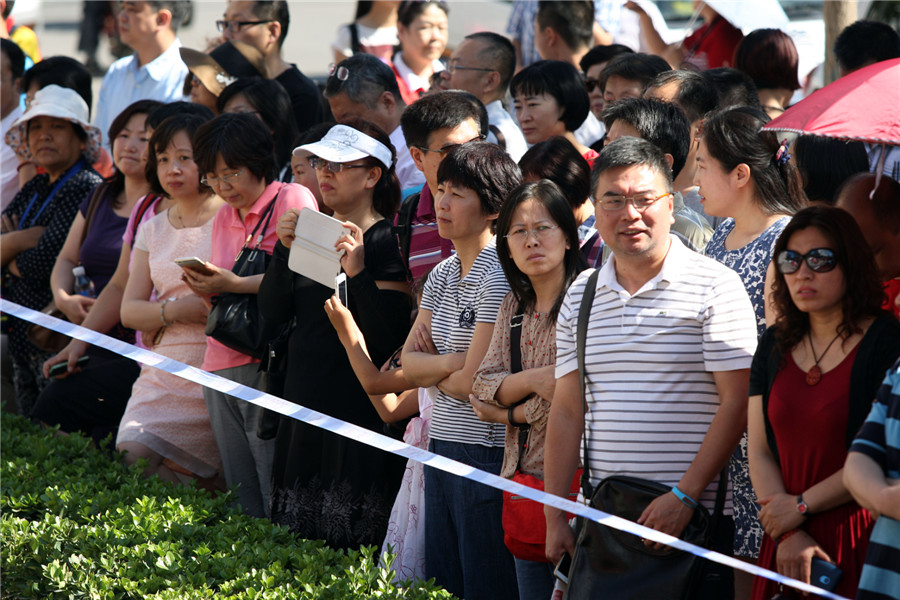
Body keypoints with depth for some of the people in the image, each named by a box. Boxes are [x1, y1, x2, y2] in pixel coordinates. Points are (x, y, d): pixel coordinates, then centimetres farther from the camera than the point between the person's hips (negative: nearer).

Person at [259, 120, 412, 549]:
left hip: (358, 413, -7)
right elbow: (273, 312, 6)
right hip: (305, 406, 7)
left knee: (349, 540, -6)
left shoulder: (386, 243, -9)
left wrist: (358, 272, -27)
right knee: (299, 533, 10)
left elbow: (390, 337, -18)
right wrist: (284, 250, -6)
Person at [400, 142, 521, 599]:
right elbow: (409, 363, 8)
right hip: (442, 446, 8)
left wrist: (430, 373, 3)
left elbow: (473, 382, -16)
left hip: (485, 453, -8)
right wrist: (449, 362, -11)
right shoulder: (442, 274, 12)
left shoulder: (498, 278, -14)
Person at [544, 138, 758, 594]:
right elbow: (567, 410, 13)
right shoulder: (580, 295, 12)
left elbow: (737, 403, -9)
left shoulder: (715, 287, -4)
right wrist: (555, 518, 7)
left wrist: (684, 497, -16)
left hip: (694, 515, -4)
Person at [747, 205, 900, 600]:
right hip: (790, 548, 5)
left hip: (861, 537, -5)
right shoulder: (775, 346, 11)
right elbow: (759, 453, 7)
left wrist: (802, 505, -9)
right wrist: (789, 536, -7)